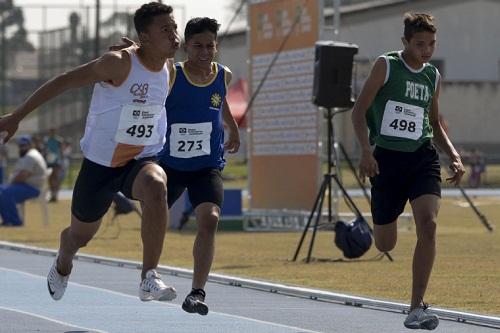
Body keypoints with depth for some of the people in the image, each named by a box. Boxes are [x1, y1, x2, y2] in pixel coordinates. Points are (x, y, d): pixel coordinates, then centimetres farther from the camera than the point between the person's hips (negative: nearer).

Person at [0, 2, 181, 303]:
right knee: (81, 235, 17)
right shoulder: (119, 63, -21)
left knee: (156, 187, -35)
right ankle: (63, 265, 57)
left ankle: (149, 279, -31)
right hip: (100, 164, -3)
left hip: (142, 160, 3)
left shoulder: (169, 67, -2)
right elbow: (63, 82, -15)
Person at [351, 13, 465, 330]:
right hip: (387, 159, -2)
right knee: (385, 245, 5)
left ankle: (417, 307, -18)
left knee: (428, 223, -21)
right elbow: (360, 110, -6)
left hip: (423, 158, 3)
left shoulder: (433, 77, 10)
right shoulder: (386, 65, -3)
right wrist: (366, 150, -20)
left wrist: (455, 156, 6)